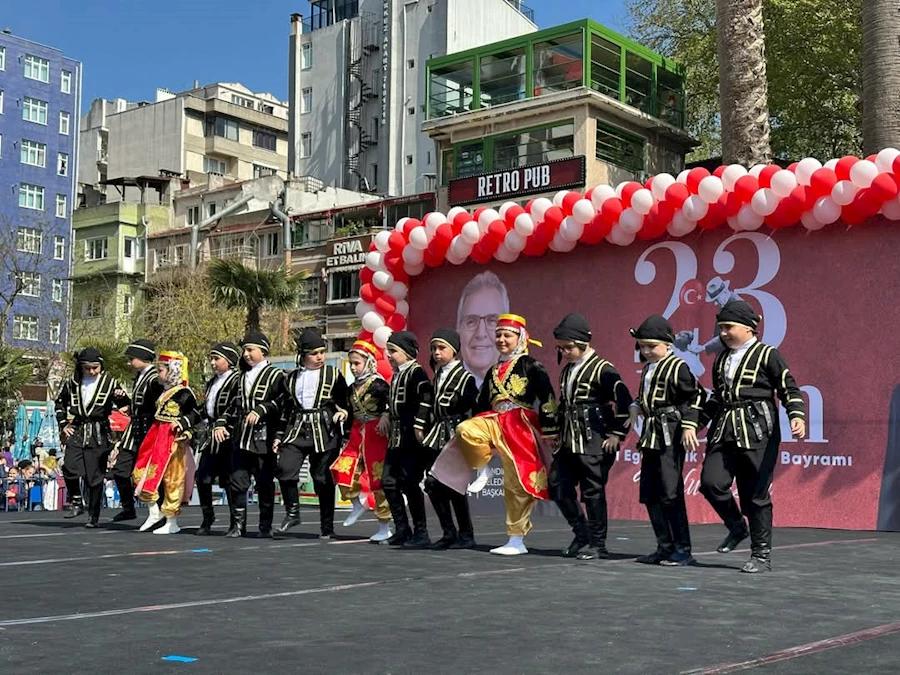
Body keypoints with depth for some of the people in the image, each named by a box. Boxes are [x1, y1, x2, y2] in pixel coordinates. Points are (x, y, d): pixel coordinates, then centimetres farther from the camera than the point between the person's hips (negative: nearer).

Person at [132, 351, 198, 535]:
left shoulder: (184, 393, -11)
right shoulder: (164, 392, 15)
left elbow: (193, 415, -16)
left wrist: (182, 422, -31)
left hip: (173, 440, -9)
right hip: (156, 438, 9)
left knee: (172, 479, -2)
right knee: (141, 475, 7)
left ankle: (172, 523, 6)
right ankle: (154, 512, 20)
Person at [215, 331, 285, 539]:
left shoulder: (275, 376, 2)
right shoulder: (242, 376, 20)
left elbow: (280, 403, -10)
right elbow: (234, 405, 23)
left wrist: (260, 411, -22)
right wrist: (221, 424, 11)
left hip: (263, 439, -5)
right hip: (240, 439, 5)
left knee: (265, 484, 1)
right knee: (237, 482, 3)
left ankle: (265, 526, 10)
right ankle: (238, 524, 10)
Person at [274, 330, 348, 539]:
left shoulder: (333, 374, 7)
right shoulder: (292, 378, 15)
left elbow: (346, 402, 10)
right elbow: (286, 409, 19)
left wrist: (344, 412, -12)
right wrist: (279, 435, 14)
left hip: (325, 433, -2)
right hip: (296, 431, 2)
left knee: (324, 479, 1)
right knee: (285, 468, -17)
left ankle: (327, 527, 13)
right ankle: (292, 513, 2)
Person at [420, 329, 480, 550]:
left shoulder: (464, 377, -6)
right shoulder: (437, 376, 16)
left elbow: (470, 408, -12)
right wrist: (422, 427, 13)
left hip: (455, 436, -7)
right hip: (438, 436, 7)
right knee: (432, 483, 2)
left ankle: (466, 535, 5)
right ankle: (449, 533, 13)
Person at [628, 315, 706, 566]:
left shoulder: (677, 367, -9)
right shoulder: (648, 369, 16)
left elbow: (696, 396, -11)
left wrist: (689, 425, -18)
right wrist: (636, 407, 6)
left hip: (670, 436, -9)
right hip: (651, 436, 9)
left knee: (670, 493, -9)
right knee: (649, 494, 9)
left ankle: (683, 550, -1)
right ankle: (665, 547, 18)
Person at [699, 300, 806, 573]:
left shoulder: (767, 355, 0)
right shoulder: (721, 359, 19)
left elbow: (789, 390, -3)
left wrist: (797, 417, -19)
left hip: (757, 433, -5)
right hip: (723, 431, 5)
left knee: (756, 495, -2)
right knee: (711, 482, -11)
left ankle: (762, 556, 11)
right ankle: (736, 528, 15)